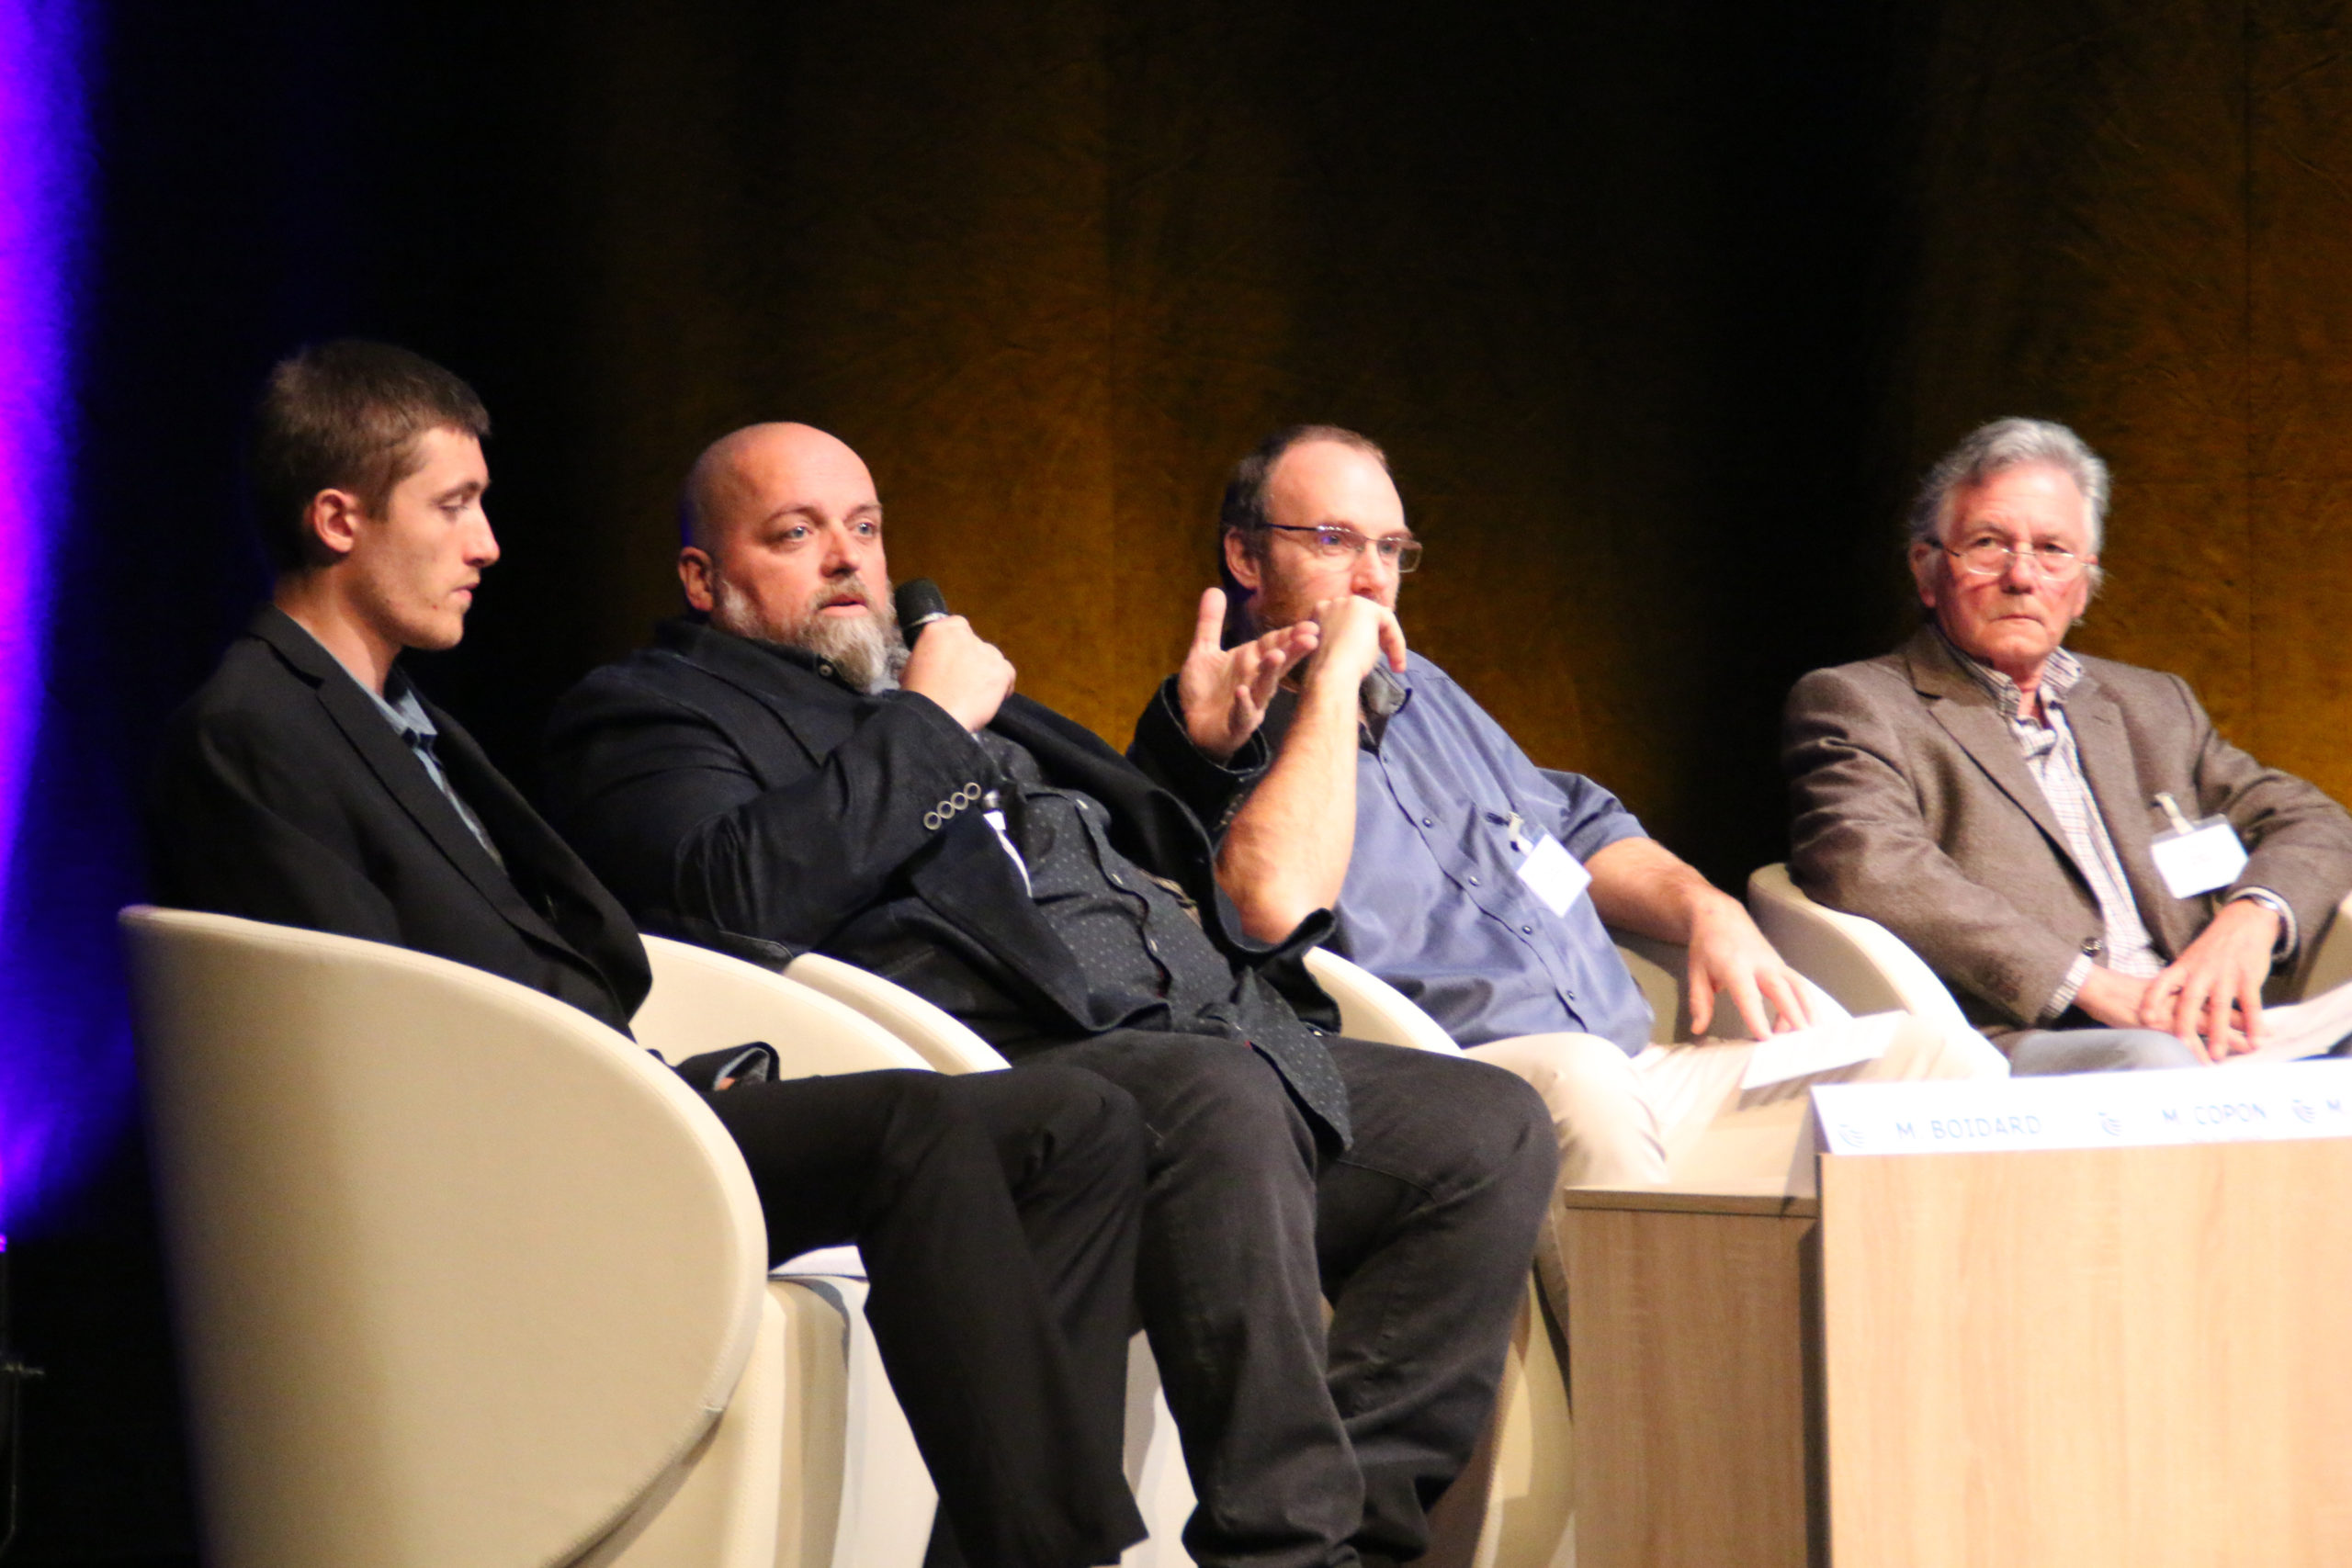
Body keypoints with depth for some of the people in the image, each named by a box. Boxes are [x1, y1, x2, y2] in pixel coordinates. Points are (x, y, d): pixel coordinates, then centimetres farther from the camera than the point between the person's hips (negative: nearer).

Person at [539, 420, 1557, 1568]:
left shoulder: (940, 679, 34)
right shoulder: (646, 712, 10)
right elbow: (738, 900, -13)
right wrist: (927, 724, -4)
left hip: (1212, 1032, 9)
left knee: (1490, 1128, -8)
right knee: (1220, 1103, -36)